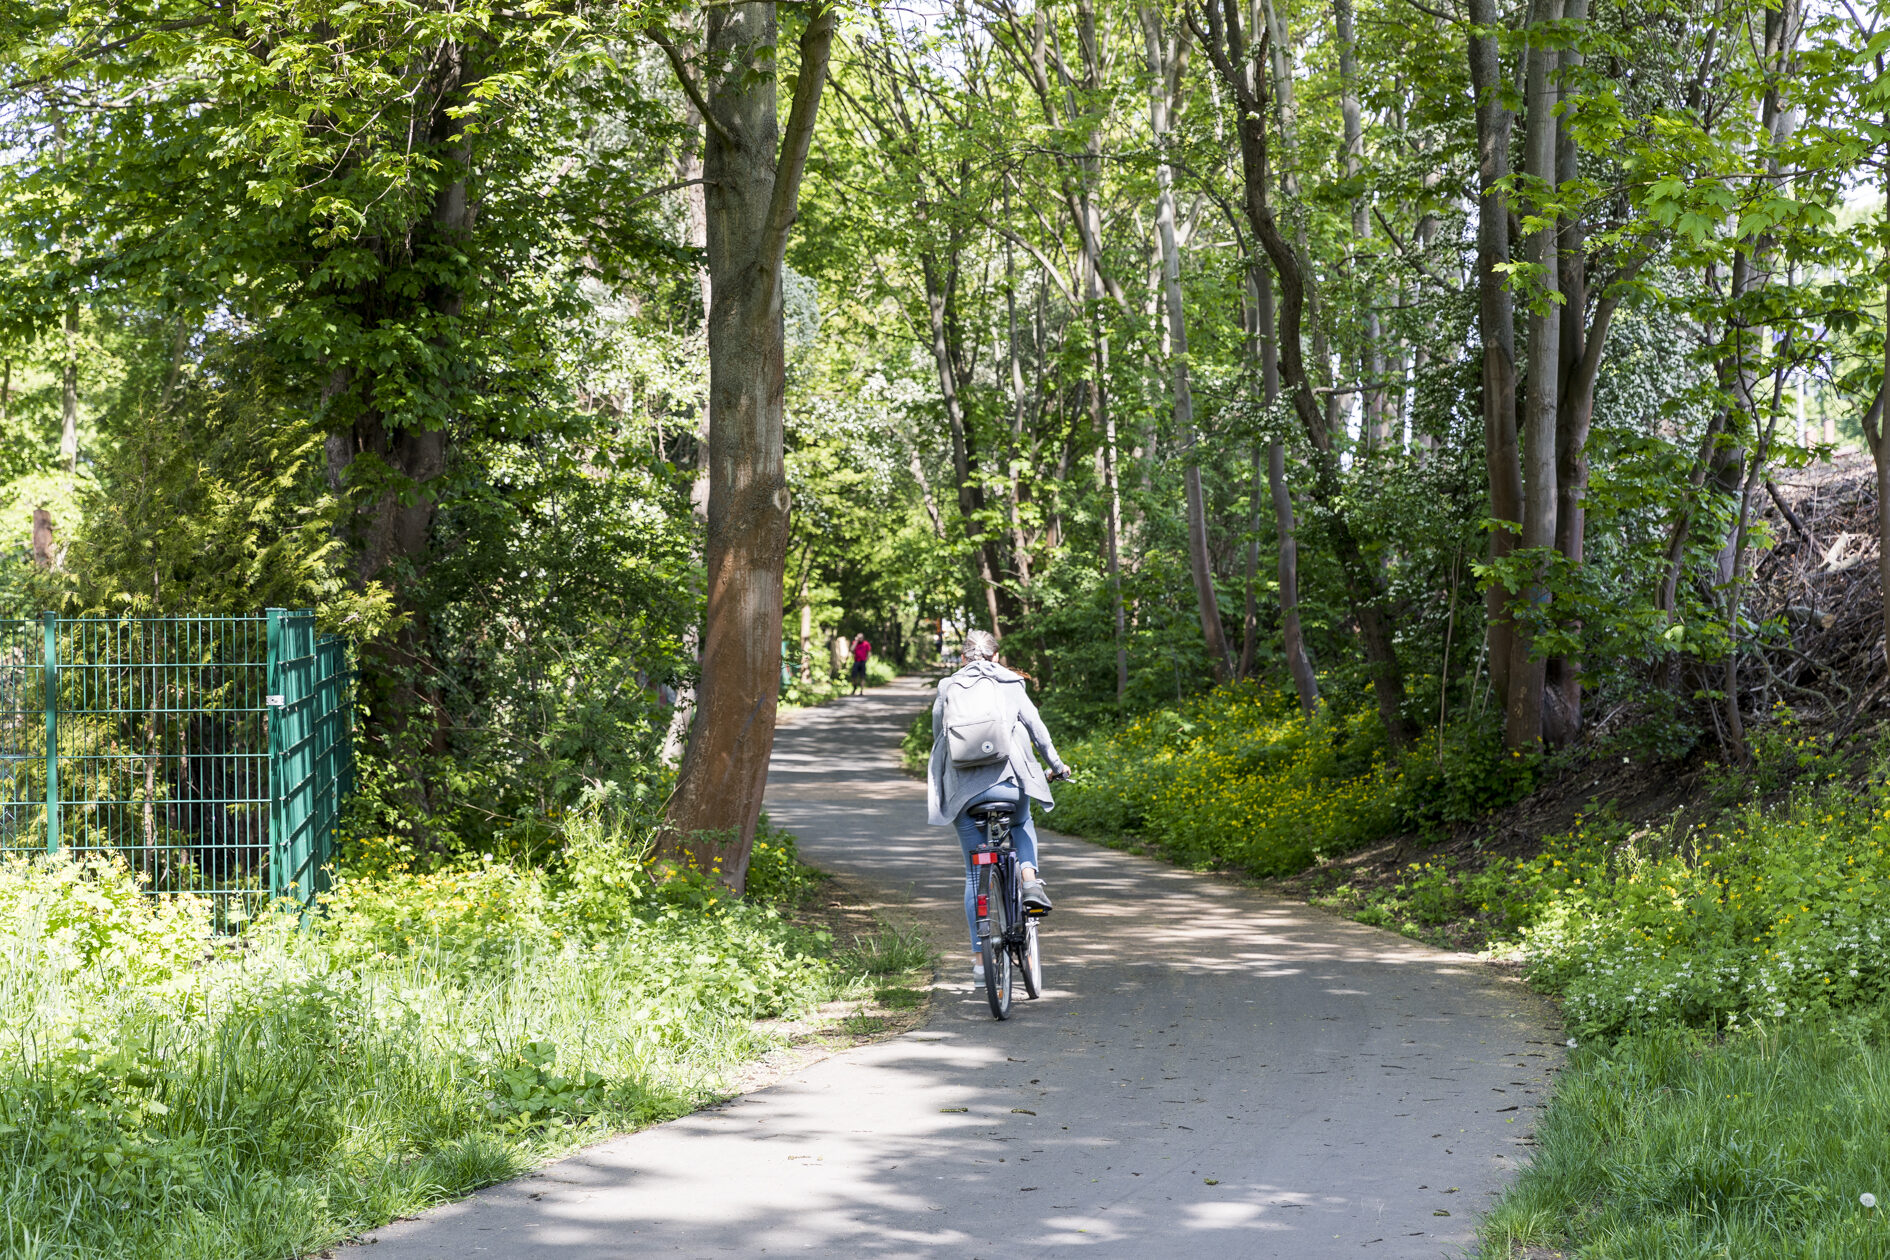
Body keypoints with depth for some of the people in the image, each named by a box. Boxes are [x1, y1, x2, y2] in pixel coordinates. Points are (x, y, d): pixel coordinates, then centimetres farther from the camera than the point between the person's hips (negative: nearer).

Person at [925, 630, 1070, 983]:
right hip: (1007, 780, 0)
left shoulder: (947, 688, 11)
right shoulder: (1011, 684, 10)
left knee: (975, 874, 9)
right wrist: (1056, 765, 24)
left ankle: (980, 958, 8)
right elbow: (1035, 726, 12)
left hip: (964, 788, 0)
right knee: (1022, 824, 35)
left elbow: (938, 736, 14)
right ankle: (1029, 879, 9)